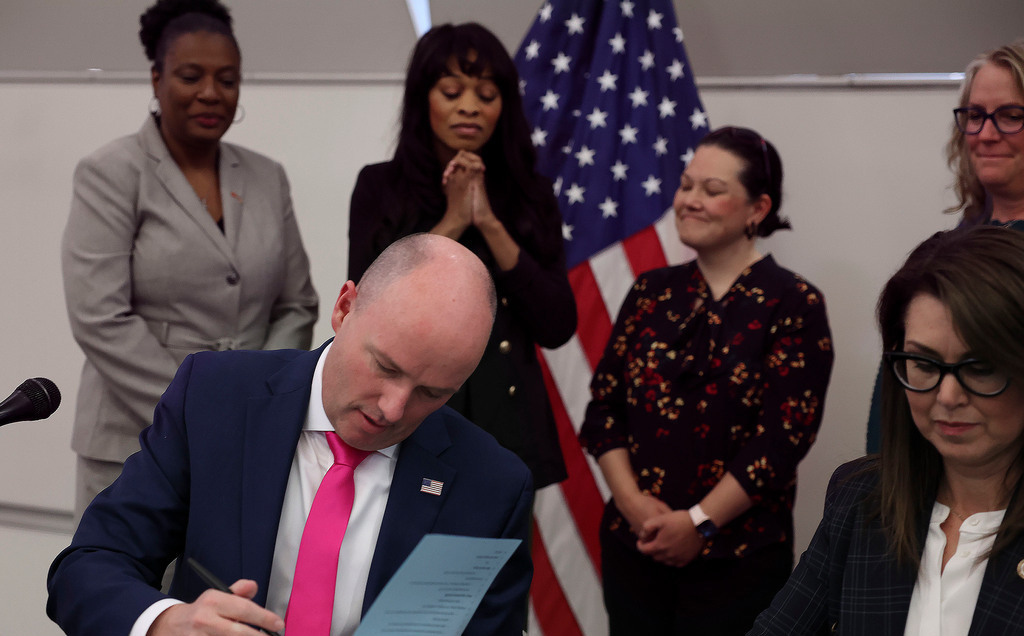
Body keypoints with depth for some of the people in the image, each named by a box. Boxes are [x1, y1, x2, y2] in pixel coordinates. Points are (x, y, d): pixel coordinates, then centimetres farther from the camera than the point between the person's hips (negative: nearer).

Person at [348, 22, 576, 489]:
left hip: (506, 432, 1)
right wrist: (451, 223, -11)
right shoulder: (380, 187, 2)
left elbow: (557, 328, -4)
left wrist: (491, 225, -11)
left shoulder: (530, 196, 5)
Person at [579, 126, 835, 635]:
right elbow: (604, 405, 6)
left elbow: (785, 435, -12)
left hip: (737, 558, -4)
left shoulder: (795, 306, -6)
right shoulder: (652, 292, 7)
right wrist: (631, 500, -8)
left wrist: (700, 522, -15)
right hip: (633, 545, 4)